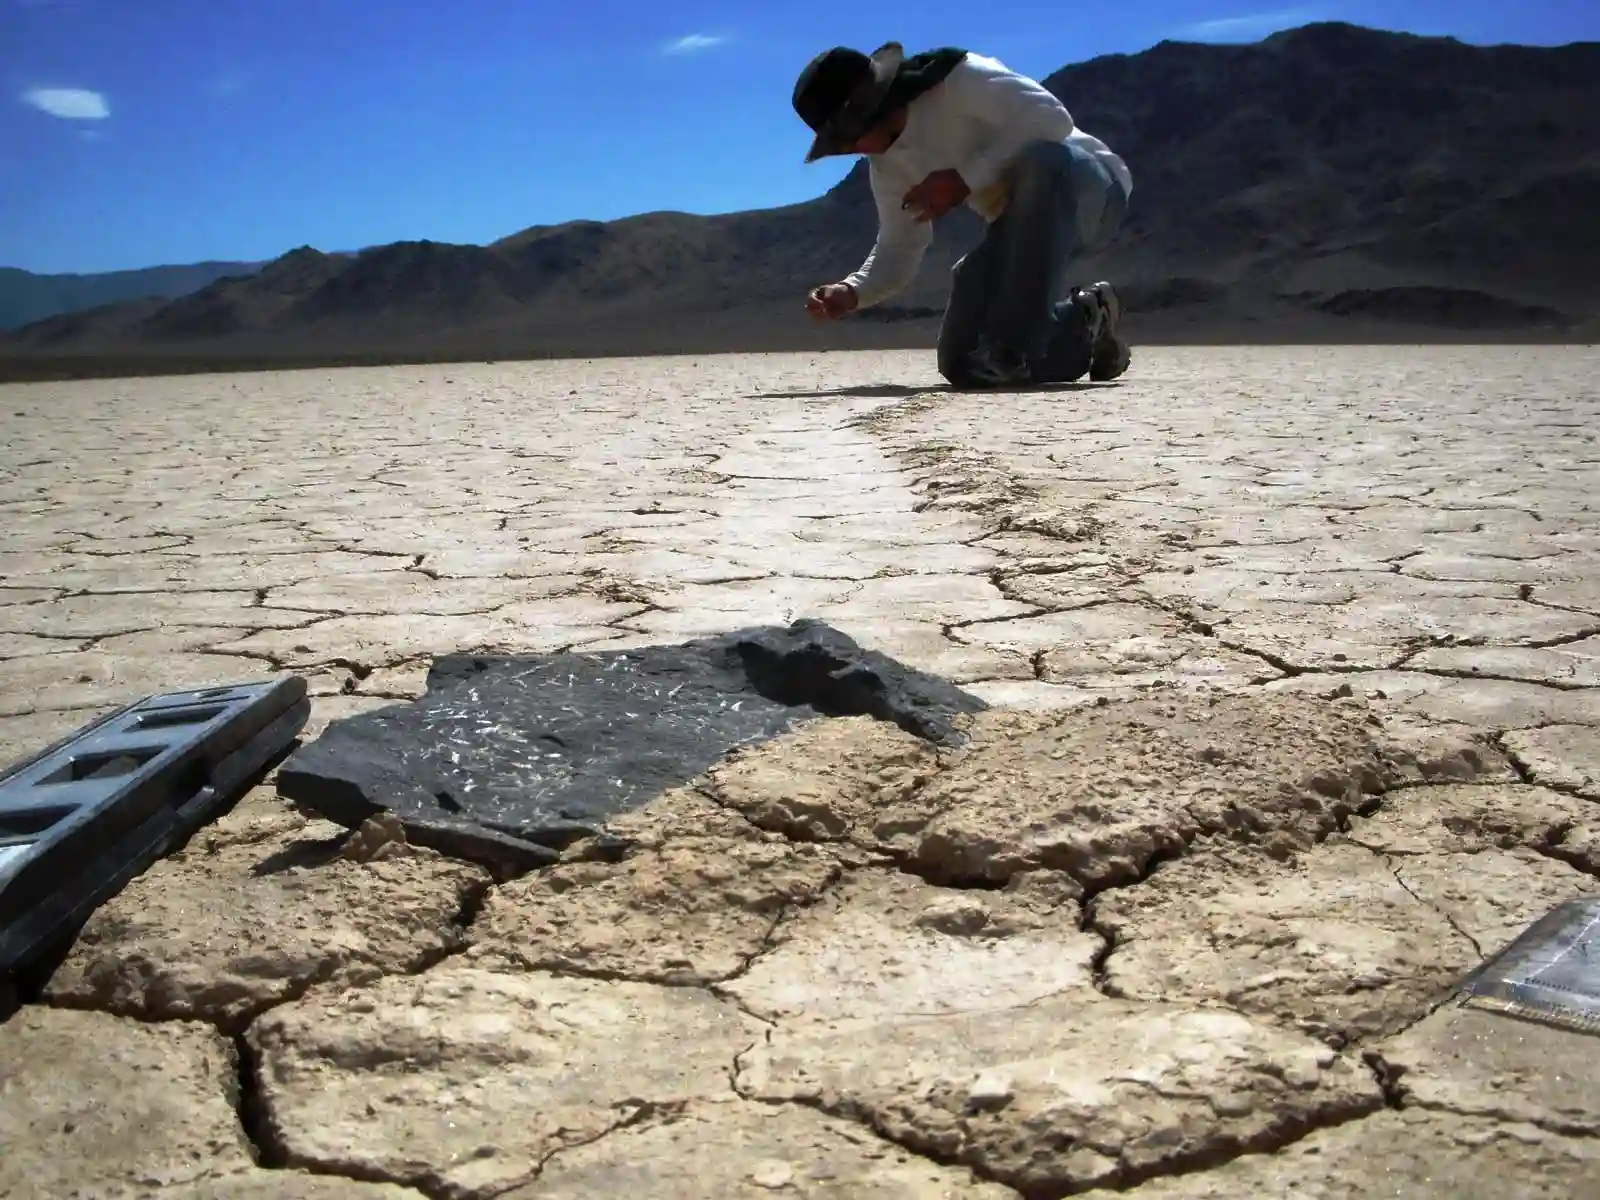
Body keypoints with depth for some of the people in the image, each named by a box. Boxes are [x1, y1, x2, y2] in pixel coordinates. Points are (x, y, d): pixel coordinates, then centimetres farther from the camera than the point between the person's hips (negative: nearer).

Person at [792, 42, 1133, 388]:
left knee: (1043, 159, -43)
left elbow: (1053, 119, -30)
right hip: (1024, 224, 7)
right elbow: (898, 249, 5)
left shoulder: (957, 79, -21)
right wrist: (850, 292, -14)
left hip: (1091, 190, -7)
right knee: (960, 362, -6)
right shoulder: (886, 161, 2)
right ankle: (1086, 328, 14)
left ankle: (1015, 347, -37)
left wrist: (964, 179, -29)